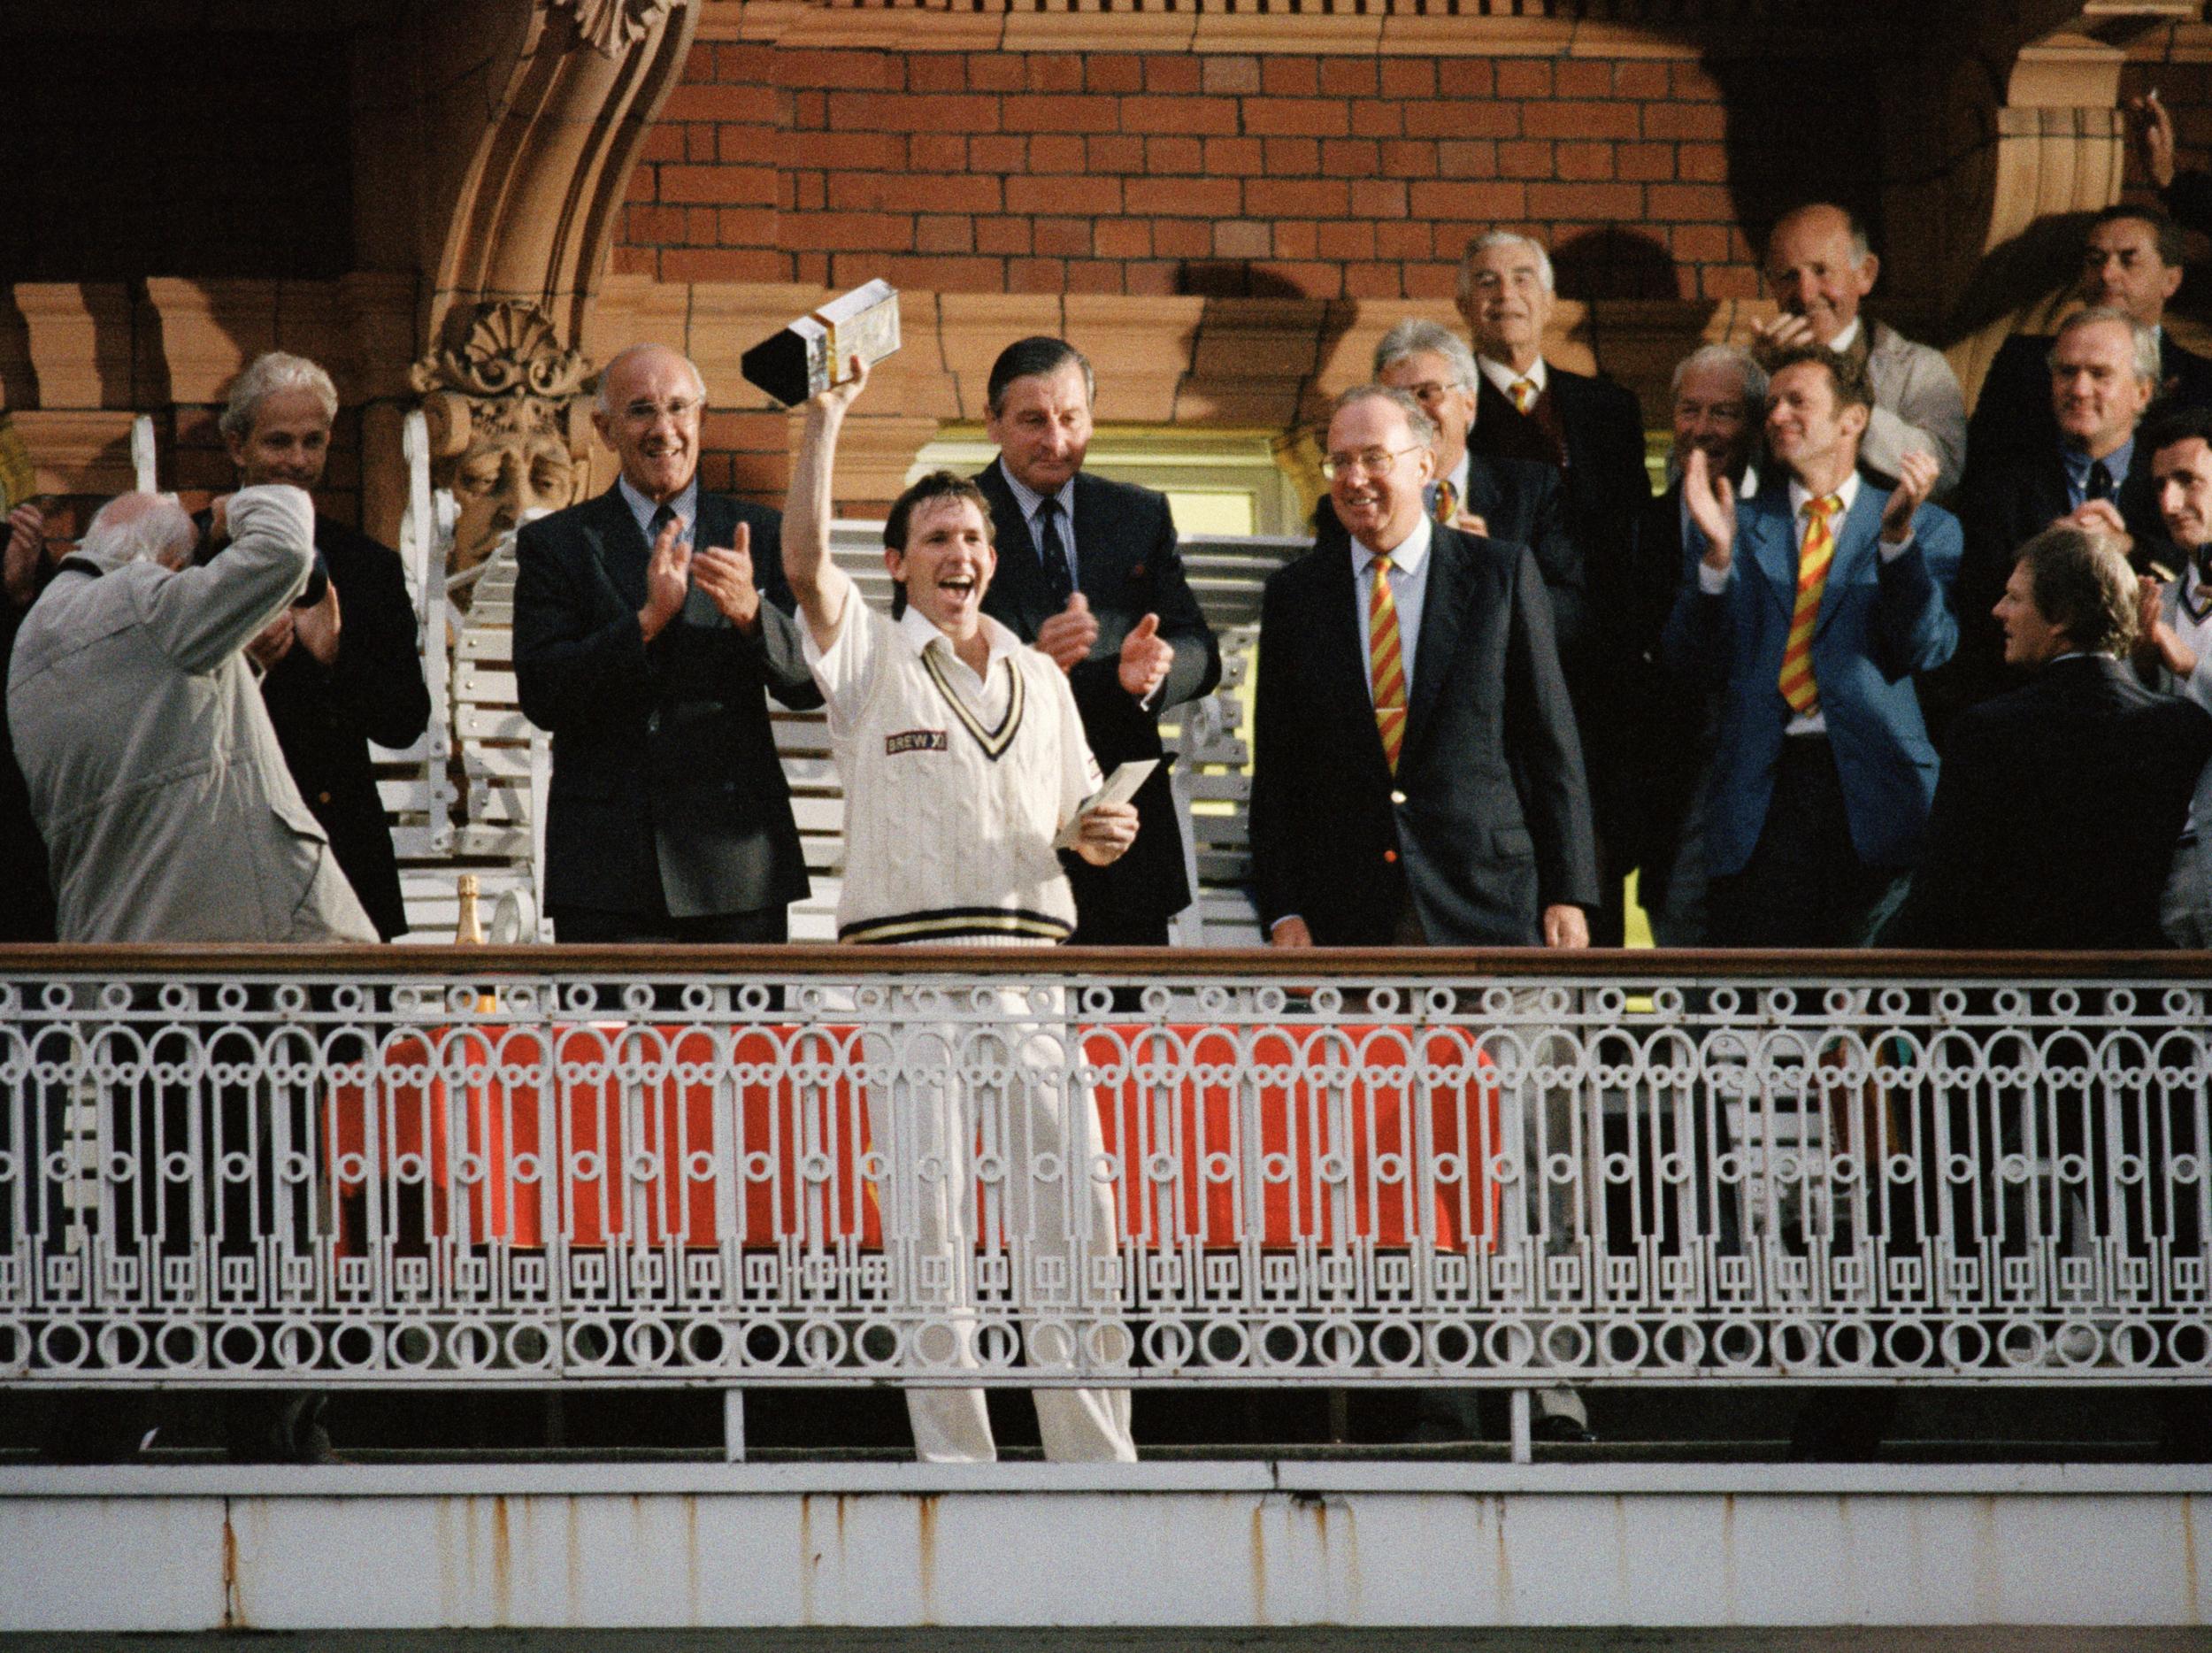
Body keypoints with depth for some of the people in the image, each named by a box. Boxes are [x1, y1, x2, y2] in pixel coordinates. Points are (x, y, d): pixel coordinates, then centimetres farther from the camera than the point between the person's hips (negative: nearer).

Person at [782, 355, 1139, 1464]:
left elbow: (1077, 818, 24)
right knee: (928, 1229, -3)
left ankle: (1096, 1460, 2)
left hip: (1032, 958, 3)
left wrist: (1099, 834, 1)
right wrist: (826, 416, -15)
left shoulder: (1040, 679, 20)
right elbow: (806, 561, -10)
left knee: (1071, 1223, -2)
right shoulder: (872, 656, 7)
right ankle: (954, 1466, 0)